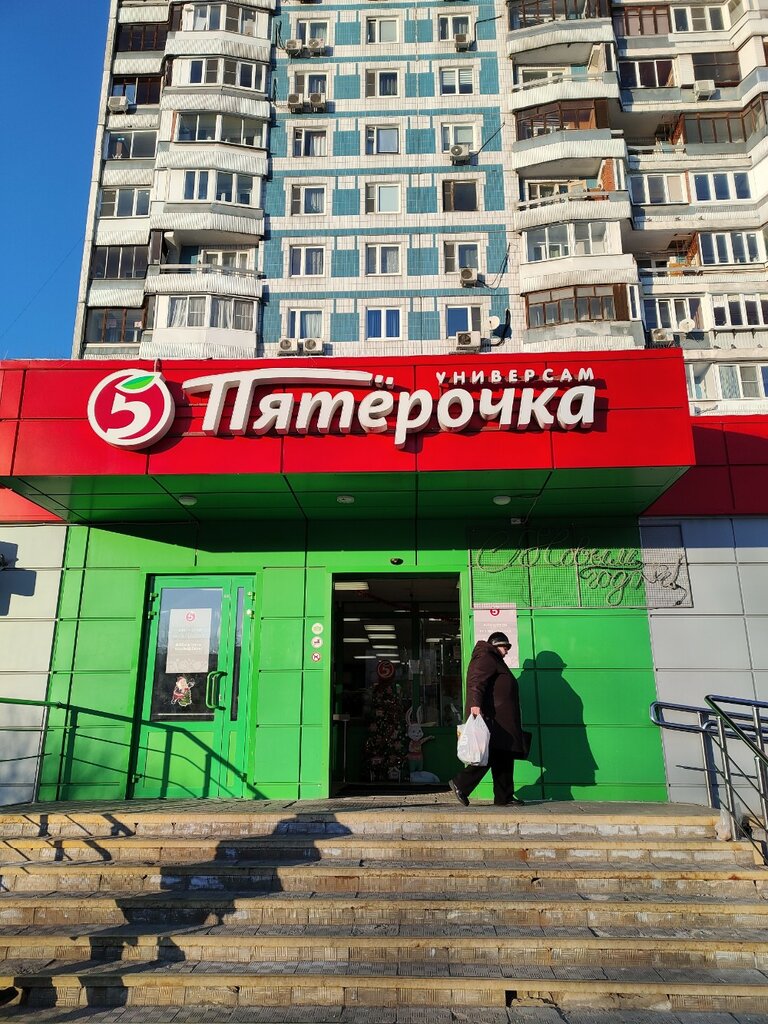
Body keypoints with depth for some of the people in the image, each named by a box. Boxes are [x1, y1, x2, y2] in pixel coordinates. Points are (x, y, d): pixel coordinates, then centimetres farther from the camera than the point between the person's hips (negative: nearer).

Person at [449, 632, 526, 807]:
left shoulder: (495, 661, 29)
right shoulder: (486, 659, -6)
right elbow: (476, 682, -21)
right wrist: (475, 704, -34)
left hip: (500, 719, 11)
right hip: (491, 717, -11)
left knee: (503, 758, 7)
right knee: (492, 755, -15)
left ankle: (504, 797, 9)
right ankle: (461, 784, -13)